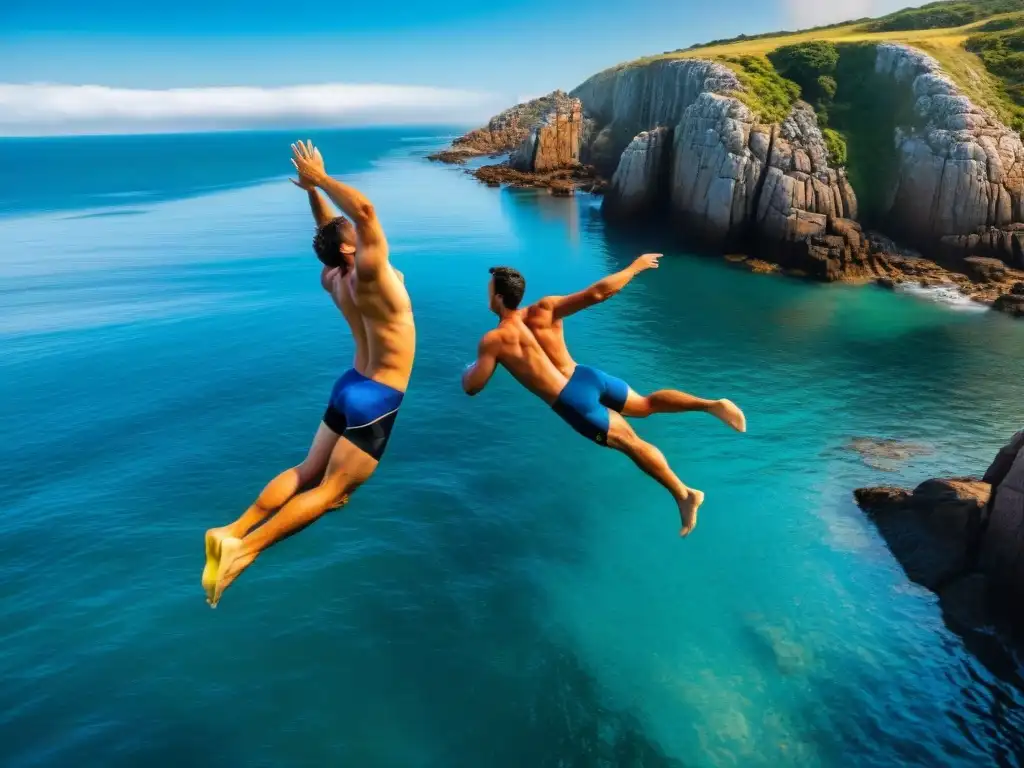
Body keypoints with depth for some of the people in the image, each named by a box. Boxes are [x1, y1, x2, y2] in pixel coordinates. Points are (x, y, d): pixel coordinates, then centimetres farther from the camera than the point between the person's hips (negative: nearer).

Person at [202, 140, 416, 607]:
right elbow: (364, 210, -28)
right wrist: (319, 179, -17)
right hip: (377, 398, -8)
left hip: (352, 385, 8)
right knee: (331, 488, -5)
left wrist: (312, 188, 14)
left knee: (308, 471, 15)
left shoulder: (333, 277, 2)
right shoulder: (367, 274, -19)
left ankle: (235, 528, 1)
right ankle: (244, 547, -15)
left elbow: (331, 226, 20)